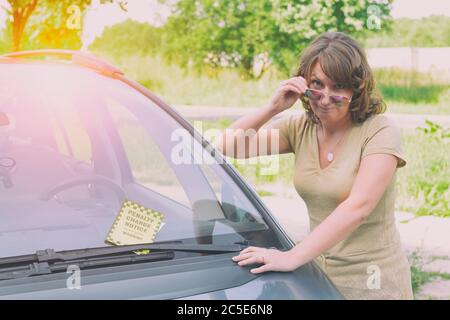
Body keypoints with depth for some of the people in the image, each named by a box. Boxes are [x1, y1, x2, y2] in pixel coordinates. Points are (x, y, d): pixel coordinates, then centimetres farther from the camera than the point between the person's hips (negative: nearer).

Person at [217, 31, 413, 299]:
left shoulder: (380, 131, -16)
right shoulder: (300, 127, 1)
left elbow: (357, 208, -28)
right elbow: (229, 146, -3)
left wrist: (294, 256, -35)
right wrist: (273, 108, -16)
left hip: (372, 283, -5)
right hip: (319, 272, 5)